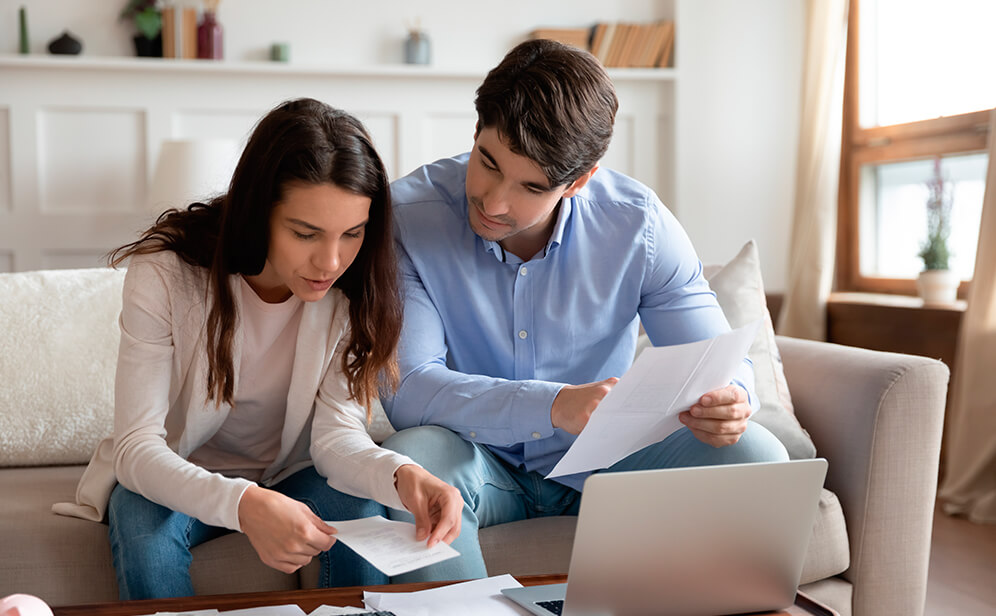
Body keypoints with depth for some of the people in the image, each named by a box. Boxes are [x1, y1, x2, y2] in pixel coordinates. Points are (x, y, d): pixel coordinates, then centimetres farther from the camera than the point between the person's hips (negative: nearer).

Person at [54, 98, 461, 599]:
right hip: (176, 479, -1)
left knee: (363, 510, -28)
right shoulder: (163, 275, -24)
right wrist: (243, 503, -49)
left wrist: (401, 475, -45)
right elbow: (136, 446, -29)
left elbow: (336, 434, -21)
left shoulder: (353, 290, -17)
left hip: (290, 476, 2)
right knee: (142, 524, -33)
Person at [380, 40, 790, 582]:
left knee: (753, 456, -19)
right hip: (481, 463, -1)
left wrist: (729, 400, -33)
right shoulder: (405, 215, -18)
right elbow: (406, 389, -25)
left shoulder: (638, 224, -13)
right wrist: (554, 405, -40)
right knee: (411, 461, -34)